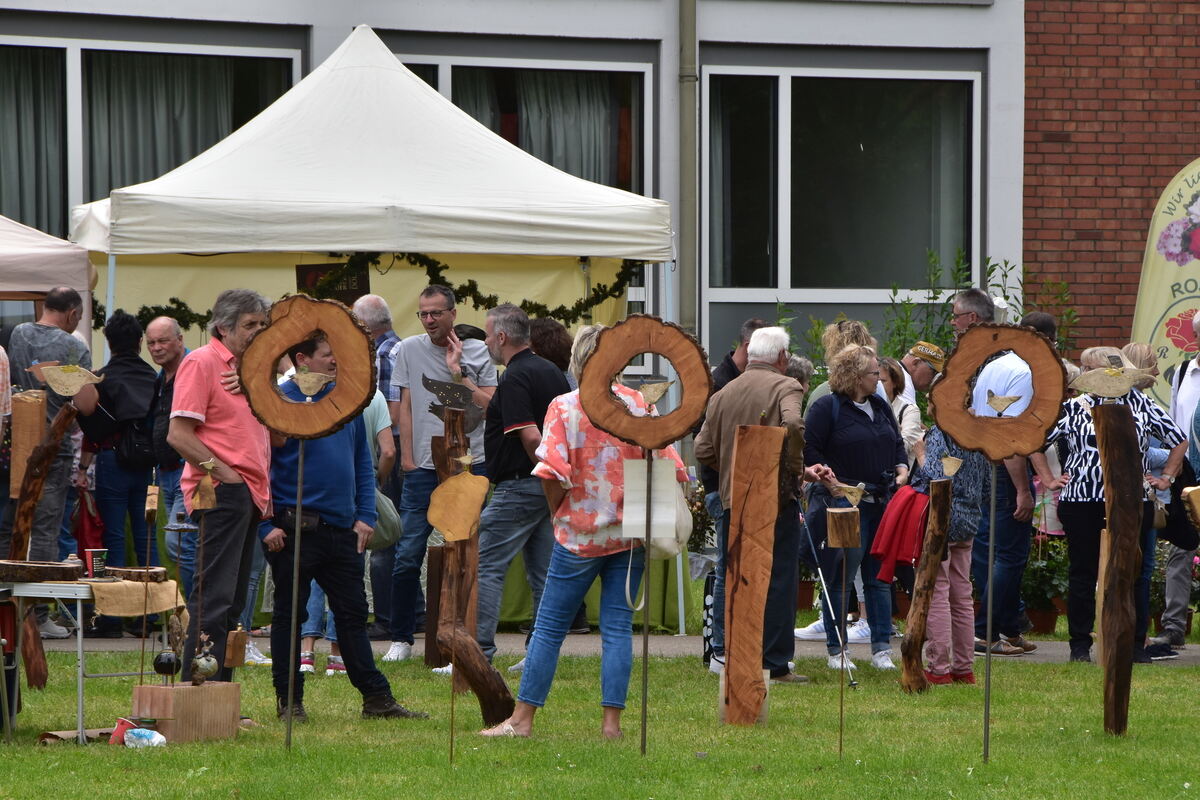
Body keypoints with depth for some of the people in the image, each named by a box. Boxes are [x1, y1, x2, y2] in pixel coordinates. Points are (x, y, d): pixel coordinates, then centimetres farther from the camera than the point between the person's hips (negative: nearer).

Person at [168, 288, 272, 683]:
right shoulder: (201, 362, -6)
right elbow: (179, 435, -14)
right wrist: (222, 473, -18)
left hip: (249, 495, 9)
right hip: (222, 492, -9)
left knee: (231, 602, 10)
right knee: (214, 599, -12)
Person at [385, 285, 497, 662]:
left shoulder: (478, 352, 6)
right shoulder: (410, 350, 8)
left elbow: (491, 405, -3)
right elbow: (403, 405, 7)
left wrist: (457, 372, -9)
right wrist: (407, 456, 0)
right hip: (423, 467, 0)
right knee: (407, 556, -4)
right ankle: (401, 638, 6)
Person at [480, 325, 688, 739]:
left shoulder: (564, 407, -8)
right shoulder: (639, 405, 1)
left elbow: (552, 472, -16)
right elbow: (668, 466, 0)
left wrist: (559, 513, 1)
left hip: (579, 534, -2)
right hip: (630, 534, 2)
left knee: (549, 627, 5)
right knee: (617, 628, 5)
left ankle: (522, 718, 8)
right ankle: (611, 721, 2)